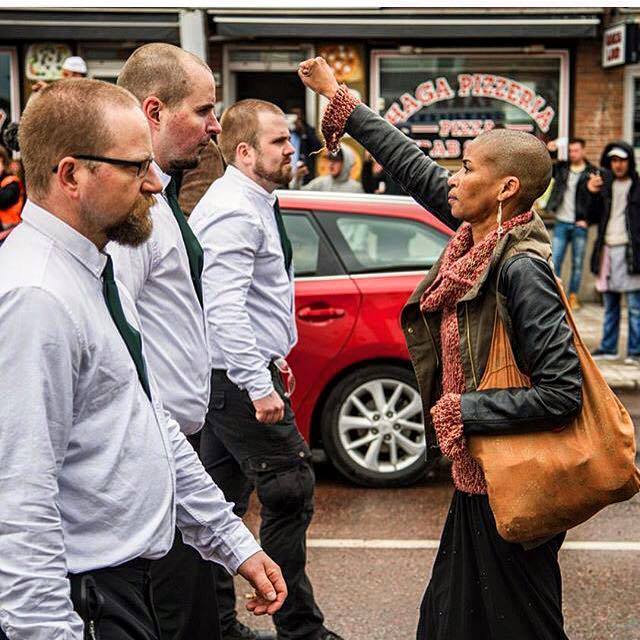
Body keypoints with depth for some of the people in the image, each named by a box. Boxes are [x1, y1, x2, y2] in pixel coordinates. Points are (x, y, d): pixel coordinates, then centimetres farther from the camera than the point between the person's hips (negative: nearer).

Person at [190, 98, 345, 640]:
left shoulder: (254, 204, 16)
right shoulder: (234, 211, -18)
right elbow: (224, 308, -26)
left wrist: (270, 358, 25)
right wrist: (260, 384, -27)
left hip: (230, 377, 11)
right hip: (237, 377, -11)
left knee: (222, 499, 14)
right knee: (290, 493, -5)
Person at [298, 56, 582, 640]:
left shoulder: (521, 268, -23)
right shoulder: (481, 237, 0)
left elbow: (562, 393, -26)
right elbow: (413, 166, 11)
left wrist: (462, 411, -20)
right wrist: (338, 98, 17)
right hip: (477, 473, 9)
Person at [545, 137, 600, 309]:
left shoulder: (592, 172, -1)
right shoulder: (561, 168, 7)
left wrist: (587, 219, -10)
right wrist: (547, 151, -6)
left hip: (580, 225, -2)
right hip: (561, 223, 2)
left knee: (577, 263, 5)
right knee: (555, 261, -1)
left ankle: (573, 296, 13)